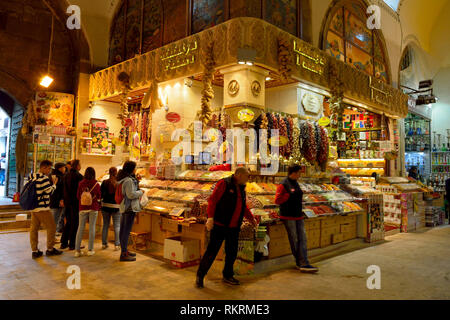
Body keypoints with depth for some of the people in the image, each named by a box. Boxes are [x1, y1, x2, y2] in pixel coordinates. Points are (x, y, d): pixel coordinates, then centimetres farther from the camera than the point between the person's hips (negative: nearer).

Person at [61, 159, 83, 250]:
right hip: (75, 202, -7)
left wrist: (65, 200, 17)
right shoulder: (78, 176, -15)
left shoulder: (66, 175, 8)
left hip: (67, 202, 7)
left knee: (68, 222, 16)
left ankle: (64, 243, 20)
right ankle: (72, 244, 5)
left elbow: (65, 189, 12)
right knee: (75, 223, 1)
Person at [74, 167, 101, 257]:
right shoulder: (96, 184, -8)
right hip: (93, 208, -1)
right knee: (92, 228, 5)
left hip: (83, 208, 1)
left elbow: (78, 196, 5)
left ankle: (77, 250, 8)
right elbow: (99, 196, 2)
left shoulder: (81, 183, -5)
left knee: (80, 228, 7)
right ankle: (90, 250, 8)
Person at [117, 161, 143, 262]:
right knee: (127, 230, -5)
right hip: (130, 208, -11)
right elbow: (131, 194, -22)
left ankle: (124, 250, 29)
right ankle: (124, 254, 0)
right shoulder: (129, 180, -18)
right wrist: (140, 192, -7)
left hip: (125, 207, 11)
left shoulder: (125, 179, 12)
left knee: (123, 230, 16)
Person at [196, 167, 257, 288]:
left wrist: (251, 218, 27)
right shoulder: (224, 183, -10)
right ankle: (200, 276, 13)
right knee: (212, 251, -2)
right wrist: (210, 217, -26)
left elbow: (244, 207, 26)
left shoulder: (241, 188, 14)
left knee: (232, 253, 13)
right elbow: (212, 200, -17)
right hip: (220, 225, -7)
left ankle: (227, 276, 30)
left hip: (234, 228, 7)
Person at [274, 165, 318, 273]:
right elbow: (277, 200, -15)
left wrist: (301, 212, 17)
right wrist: (289, 195, -18)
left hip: (298, 216, 8)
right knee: (294, 240, 0)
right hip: (288, 217, -8)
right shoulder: (283, 185, -10)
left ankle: (303, 264, 1)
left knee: (302, 239, 0)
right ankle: (300, 262, 12)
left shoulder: (296, 184, 15)